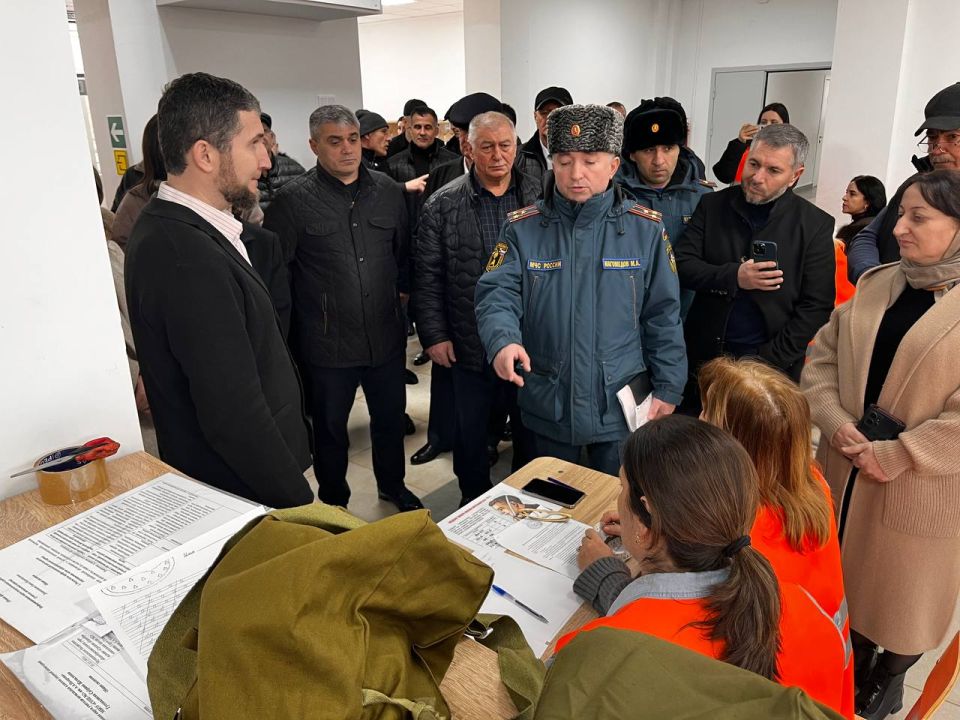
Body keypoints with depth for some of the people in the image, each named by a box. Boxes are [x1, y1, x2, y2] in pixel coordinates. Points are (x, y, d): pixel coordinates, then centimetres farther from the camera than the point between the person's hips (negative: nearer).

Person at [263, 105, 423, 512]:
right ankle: (333, 504, 36)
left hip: (386, 336, 4)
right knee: (330, 428, 14)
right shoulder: (294, 199, -9)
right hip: (327, 343, -3)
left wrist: (402, 291, 8)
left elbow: (405, 254, 15)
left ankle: (392, 486, 45)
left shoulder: (388, 191, 4)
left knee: (391, 417, 19)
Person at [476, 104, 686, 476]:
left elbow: (662, 316, 0)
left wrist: (668, 388, -2)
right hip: (547, 405, 1)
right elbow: (497, 293, -13)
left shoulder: (645, 229, -4)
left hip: (620, 406, 0)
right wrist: (503, 340, -34)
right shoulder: (523, 228, -4)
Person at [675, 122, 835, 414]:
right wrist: (733, 277, -20)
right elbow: (682, 266, -3)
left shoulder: (815, 225, -2)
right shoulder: (713, 205, 3)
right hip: (705, 356, 2)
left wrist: (771, 361, -12)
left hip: (772, 361, -1)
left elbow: (816, 306, -4)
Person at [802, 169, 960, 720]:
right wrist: (835, 422, -9)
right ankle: (856, 662, 46)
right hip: (847, 468, 5)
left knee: (902, 582, 14)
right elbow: (823, 356, 5)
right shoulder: (876, 285, 6)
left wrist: (894, 456, -19)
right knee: (850, 572, 20)